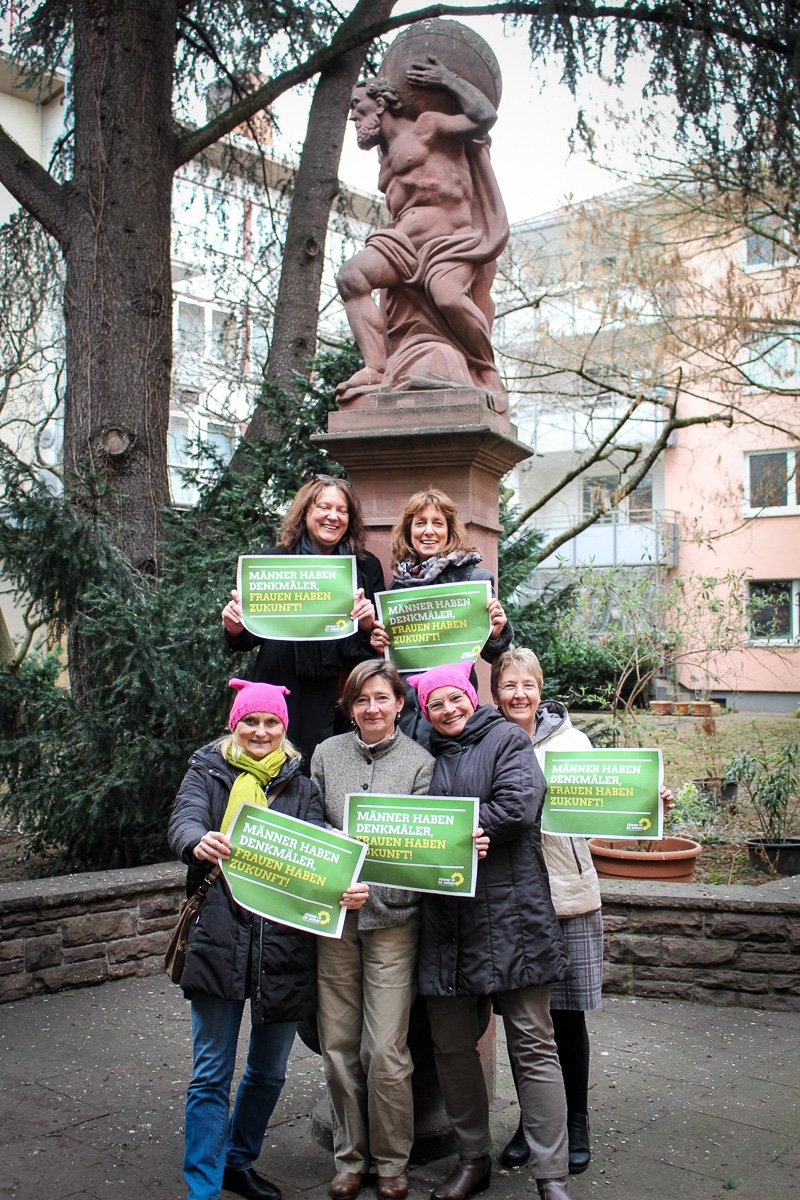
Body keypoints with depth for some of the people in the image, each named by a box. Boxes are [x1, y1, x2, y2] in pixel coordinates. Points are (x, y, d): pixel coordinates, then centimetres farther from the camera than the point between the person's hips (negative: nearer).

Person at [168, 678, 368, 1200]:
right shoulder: (207, 773, 7)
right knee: (212, 1075, 1)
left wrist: (346, 888, -22)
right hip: (220, 937, -3)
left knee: (269, 1072, 15)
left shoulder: (301, 786, 12)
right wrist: (199, 842, -37)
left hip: (284, 940, 3)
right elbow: (185, 820, -12)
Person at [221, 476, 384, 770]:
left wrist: (368, 625, -12)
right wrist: (236, 628, -12)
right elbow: (251, 637, 9)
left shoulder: (367, 566, 6)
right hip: (282, 690, 0)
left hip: (340, 696, 1)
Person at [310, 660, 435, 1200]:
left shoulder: (420, 762, 0)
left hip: (392, 916, -2)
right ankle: (350, 1155, 25)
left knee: (386, 1050, -2)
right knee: (338, 1044, 8)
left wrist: (378, 882, -15)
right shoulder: (327, 755, 7)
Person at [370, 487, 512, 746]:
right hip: (403, 712, 4)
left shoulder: (475, 577, -4)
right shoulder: (399, 581, 9)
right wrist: (380, 645, -1)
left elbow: (492, 655, 0)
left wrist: (497, 635, -20)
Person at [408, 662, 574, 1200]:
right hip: (446, 918, 5)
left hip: (510, 911, -5)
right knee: (452, 1046, 10)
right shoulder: (428, 757, 16)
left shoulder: (507, 739, 3)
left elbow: (517, 808, -12)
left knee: (533, 1046, -2)